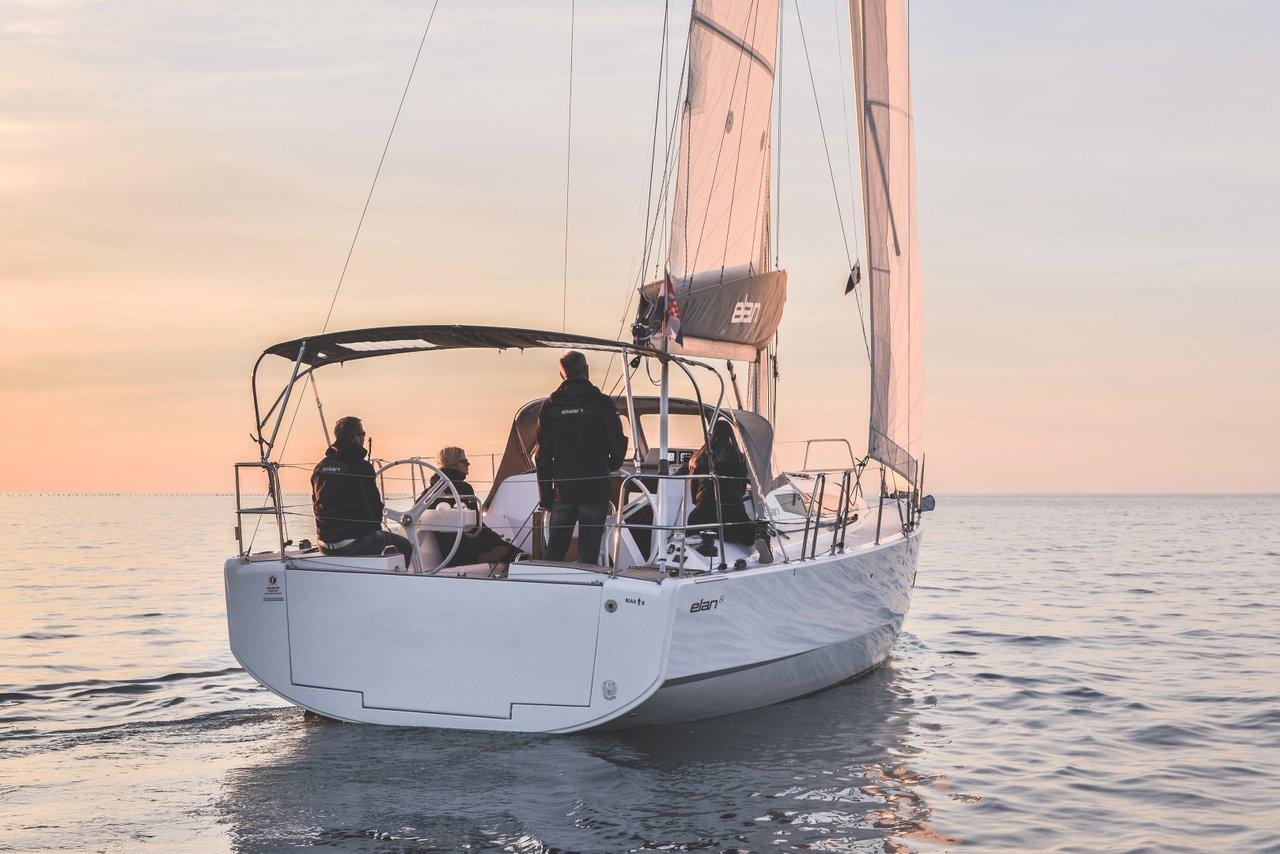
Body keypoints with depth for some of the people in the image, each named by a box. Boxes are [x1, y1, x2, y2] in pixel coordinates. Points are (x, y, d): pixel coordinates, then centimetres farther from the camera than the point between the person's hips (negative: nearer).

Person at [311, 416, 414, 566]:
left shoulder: (320, 468, 7)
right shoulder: (361, 467, -13)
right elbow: (375, 506, -6)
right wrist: (375, 528, 13)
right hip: (353, 542, -7)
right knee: (405, 546, 11)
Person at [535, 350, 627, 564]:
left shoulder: (550, 405, 5)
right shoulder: (601, 402, -5)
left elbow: (543, 455, 6)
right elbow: (618, 445, -3)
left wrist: (545, 495, 10)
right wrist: (608, 467, 19)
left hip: (562, 489, 3)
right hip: (595, 490, -3)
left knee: (555, 549, 12)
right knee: (589, 550, 0)